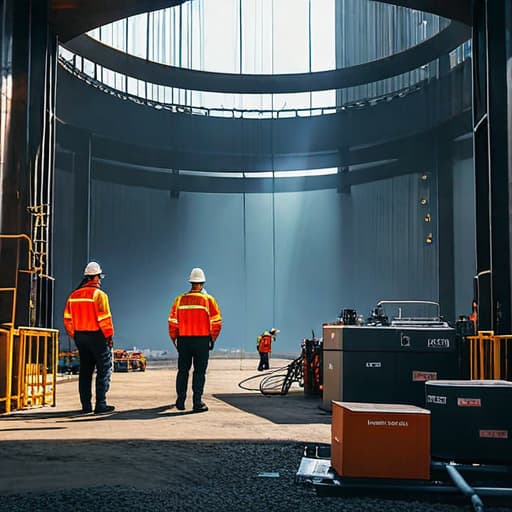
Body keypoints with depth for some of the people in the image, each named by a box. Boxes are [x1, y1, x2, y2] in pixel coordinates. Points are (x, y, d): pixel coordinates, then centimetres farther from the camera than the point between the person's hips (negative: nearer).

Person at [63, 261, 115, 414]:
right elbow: (104, 318, -16)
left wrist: (74, 336, 17)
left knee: (85, 371, 12)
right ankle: (101, 405, -4)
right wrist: (109, 336, -6)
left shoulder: (73, 295, 9)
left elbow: (67, 319, 10)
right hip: (97, 336, -7)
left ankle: (86, 405, 13)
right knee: (104, 370, 0)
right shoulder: (99, 294, -12)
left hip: (80, 337, 7)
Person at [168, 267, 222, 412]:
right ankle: (197, 403, -1)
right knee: (199, 372, 3)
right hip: (202, 341, -2)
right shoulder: (208, 300, -4)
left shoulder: (179, 300, 2)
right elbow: (216, 323, -5)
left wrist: (174, 340, 13)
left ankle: (180, 402, 17)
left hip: (183, 340, 2)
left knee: (183, 371, 14)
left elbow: (172, 323, 2)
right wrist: (212, 338, 8)